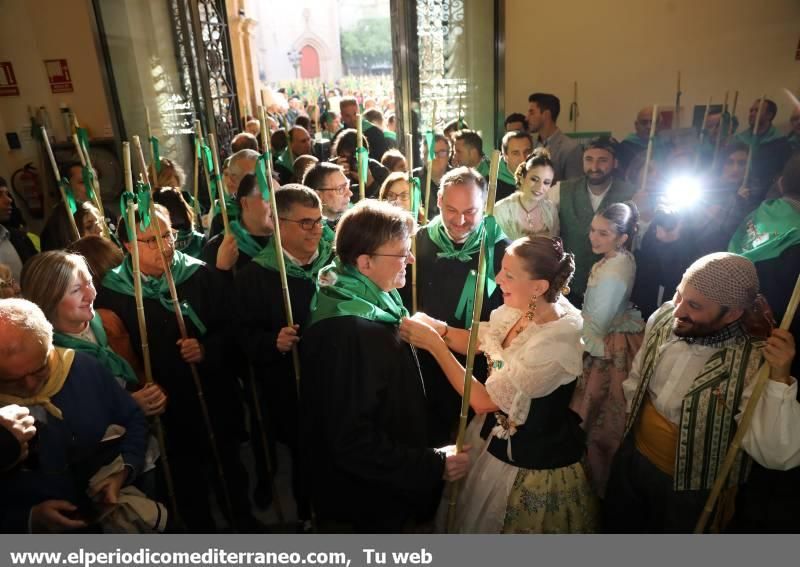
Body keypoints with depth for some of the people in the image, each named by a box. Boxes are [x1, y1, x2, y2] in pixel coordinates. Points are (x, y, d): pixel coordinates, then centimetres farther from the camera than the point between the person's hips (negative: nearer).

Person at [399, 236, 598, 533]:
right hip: (497, 433, 7)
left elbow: (484, 400, -25)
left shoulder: (555, 344, -33)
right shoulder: (518, 309, -12)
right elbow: (478, 342, 6)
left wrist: (434, 344, -24)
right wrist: (439, 328, -13)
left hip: (531, 462, -6)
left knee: (488, 524, 19)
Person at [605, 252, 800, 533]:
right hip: (631, 459, 5)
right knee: (617, 526, 25)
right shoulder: (663, 318, -12)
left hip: (690, 490, -4)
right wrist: (633, 421, 10)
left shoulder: (756, 362, -27)